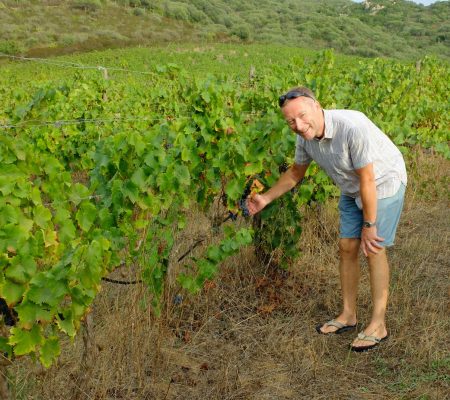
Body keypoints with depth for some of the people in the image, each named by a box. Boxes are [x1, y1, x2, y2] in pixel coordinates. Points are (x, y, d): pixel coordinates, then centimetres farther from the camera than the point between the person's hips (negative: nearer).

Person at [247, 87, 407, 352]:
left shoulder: (352, 126, -36)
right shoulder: (306, 137, -14)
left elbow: (368, 180, -29)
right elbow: (295, 173, 6)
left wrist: (369, 225, -21)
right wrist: (266, 198, 4)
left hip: (383, 183, -6)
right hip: (353, 189, 7)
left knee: (374, 249, -7)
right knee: (347, 246, 5)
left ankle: (378, 325, 4)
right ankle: (348, 315, 19)